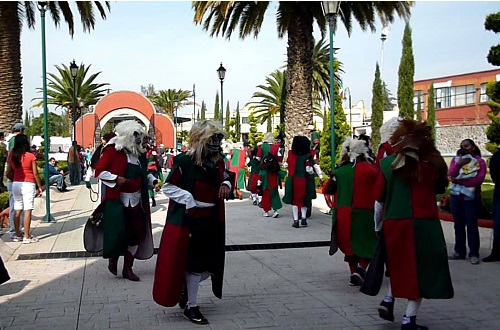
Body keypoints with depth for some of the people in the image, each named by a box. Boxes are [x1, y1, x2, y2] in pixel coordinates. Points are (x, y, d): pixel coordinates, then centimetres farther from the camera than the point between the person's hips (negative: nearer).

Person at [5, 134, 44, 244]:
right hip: (28, 185, -5)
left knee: (17, 210, 11)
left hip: (16, 184, 5)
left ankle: (18, 235, 19)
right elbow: (35, 173, -6)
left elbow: (8, 173, 6)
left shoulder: (12, 156, 4)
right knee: (27, 210, -4)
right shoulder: (31, 156, -8)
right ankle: (27, 237, -5)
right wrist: (39, 186, 3)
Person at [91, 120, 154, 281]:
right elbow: (99, 171, -9)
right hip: (117, 200, -6)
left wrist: (152, 181, 5)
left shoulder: (139, 152, 9)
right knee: (118, 232, -4)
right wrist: (117, 179, -20)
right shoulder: (113, 149, -8)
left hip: (136, 200, 6)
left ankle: (127, 268, 18)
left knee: (136, 233, 5)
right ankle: (113, 259, 27)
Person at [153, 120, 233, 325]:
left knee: (211, 264, 11)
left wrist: (226, 184, -2)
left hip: (212, 220, 7)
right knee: (193, 263, 2)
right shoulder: (184, 161, -14)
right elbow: (168, 187, -10)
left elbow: (226, 178, 20)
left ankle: (185, 289, 37)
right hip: (188, 219, -7)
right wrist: (188, 198, -19)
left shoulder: (218, 161, 6)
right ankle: (191, 307, 17)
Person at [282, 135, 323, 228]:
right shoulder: (311, 154, -7)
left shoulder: (291, 153, -7)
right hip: (306, 181, 1)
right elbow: (316, 166, -8)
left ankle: (296, 220, 6)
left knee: (295, 200, 8)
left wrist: (283, 164, 23)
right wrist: (321, 176, 2)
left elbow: (286, 165, 2)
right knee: (304, 199, 17)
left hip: (294, 180, -1)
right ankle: (303, 218, 13)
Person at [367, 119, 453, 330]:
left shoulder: (388, 163, -1)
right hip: (424, 224, -2)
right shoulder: (432, 163, -4)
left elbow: (378, 195, 2)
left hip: (394, 223, 2)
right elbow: (441, 188, 11)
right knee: (421, 270, 7)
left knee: (400, 266, 25)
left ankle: (390, 298, 12)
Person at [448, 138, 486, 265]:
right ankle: (459, 251, 13)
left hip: (472, 198, -3)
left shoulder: (480, 161, -2)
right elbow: (451, 175, -6)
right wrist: (459, 164, -22)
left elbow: (479, 180, -16)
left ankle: (474, 254, 0)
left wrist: (458, 181, -16)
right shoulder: (455, 159, 7)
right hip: (456, 197, 3)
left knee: (472, 226, -4)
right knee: (458, 225, 6)